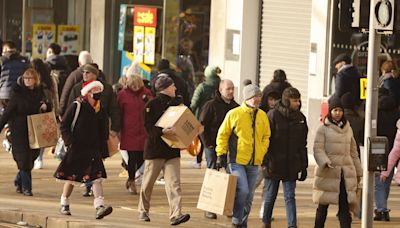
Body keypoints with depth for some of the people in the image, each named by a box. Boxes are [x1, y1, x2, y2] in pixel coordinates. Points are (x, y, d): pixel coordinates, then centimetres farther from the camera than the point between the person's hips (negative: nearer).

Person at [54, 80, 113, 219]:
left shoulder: (100, 111, 10)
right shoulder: (76, 107, -5)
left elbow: (103, 133, 17)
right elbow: (64, 126, -4)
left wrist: (103, 152, 13)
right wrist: (70, 142, -16)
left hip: (93, 150, 3)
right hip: (76, 149, -3)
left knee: (97, 177, -12)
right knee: (71, 177, 6)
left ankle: (99, 206, -22)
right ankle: (64, 205, 25)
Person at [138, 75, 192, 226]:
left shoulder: (176, 103, 12)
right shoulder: (152, 105, -6)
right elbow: (148, 127, -13)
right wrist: (162, 131, -28)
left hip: (172, 149, 4)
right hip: (155, 149, -4)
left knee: (174, 182, -9)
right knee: (148, 182, 7)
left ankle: (176, 214, -17)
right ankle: (143, 211, 25)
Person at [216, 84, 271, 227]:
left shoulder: (262, 116, 6)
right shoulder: (234, 114, -6)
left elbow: (266, 136, 17)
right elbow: (223, 135, 0)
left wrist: (262, 153, 5)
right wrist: (220, 155, -3)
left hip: (254, 163, 5)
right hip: (237, 161, -5)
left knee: (249, 195, 9)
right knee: (242, 190, -17)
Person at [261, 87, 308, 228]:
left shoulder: (300, 118, 6)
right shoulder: (273, 115, -8)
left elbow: (303, 144, 12)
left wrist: (304, 166, 10)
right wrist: (265, 162, -14)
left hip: (291, 166, 3)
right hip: (273, 165, -3)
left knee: (290, 197, 0)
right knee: (270, 196, 8)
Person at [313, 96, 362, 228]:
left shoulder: (348, 129, 15)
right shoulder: (323, 129, 0)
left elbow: (353, 152, 19)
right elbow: (318, 149, -8)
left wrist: (358, 172, 19)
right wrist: (326, 163, -26)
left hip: (346, 173, 3)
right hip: (328, 173, -3)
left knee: (344, 207, -4)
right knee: (323, 206, 5)